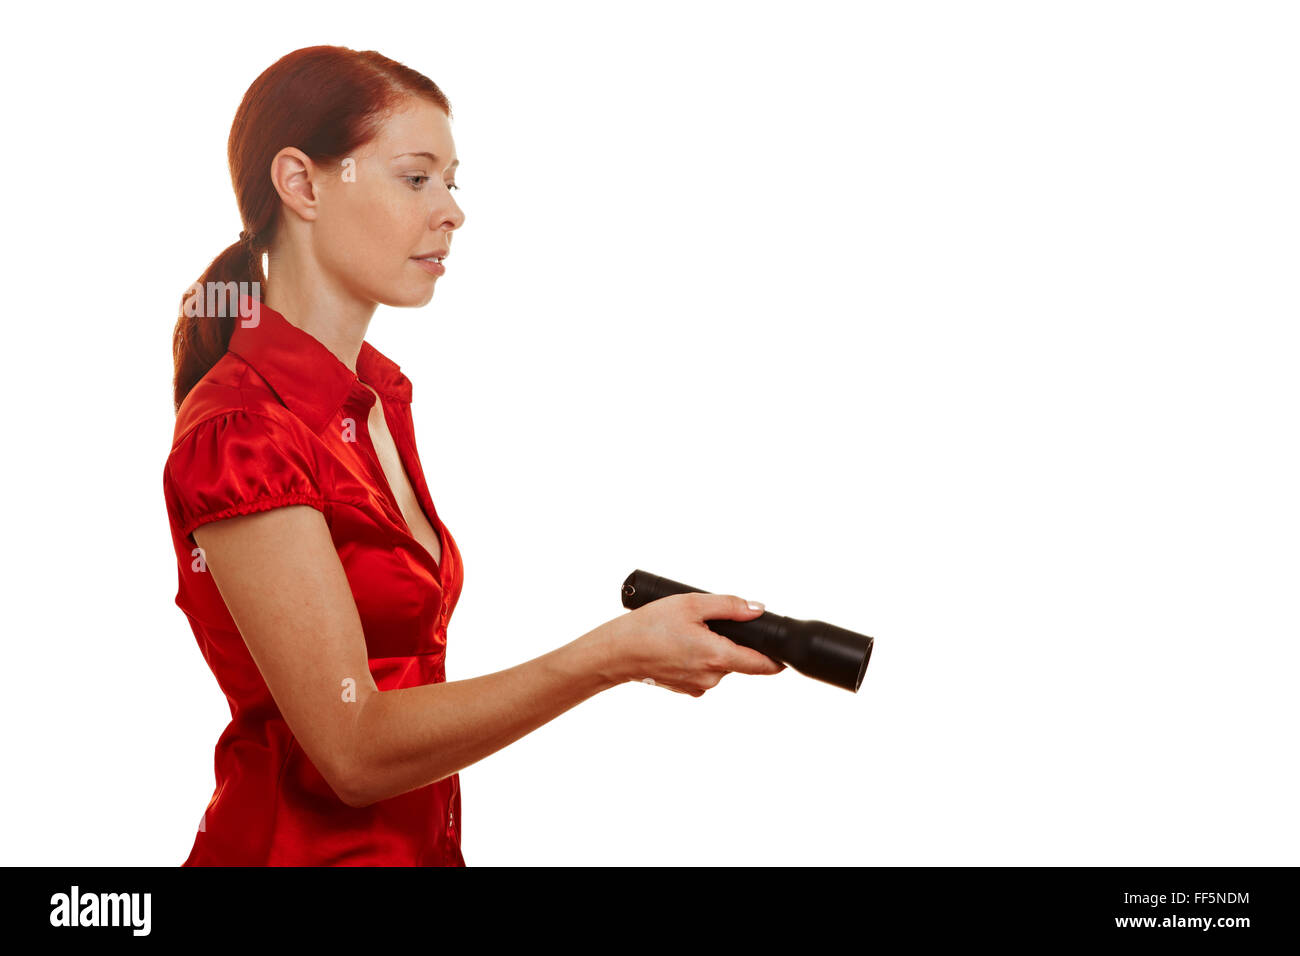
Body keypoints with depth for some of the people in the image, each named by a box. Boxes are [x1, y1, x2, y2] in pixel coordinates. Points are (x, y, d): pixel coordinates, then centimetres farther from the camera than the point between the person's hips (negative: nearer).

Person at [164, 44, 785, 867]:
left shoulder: (384, 392, 5)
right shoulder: (238, 431, -21)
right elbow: (354, 747, -24)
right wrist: (612, 657, -30)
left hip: (416, 839, 8)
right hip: (300, 840, -8)